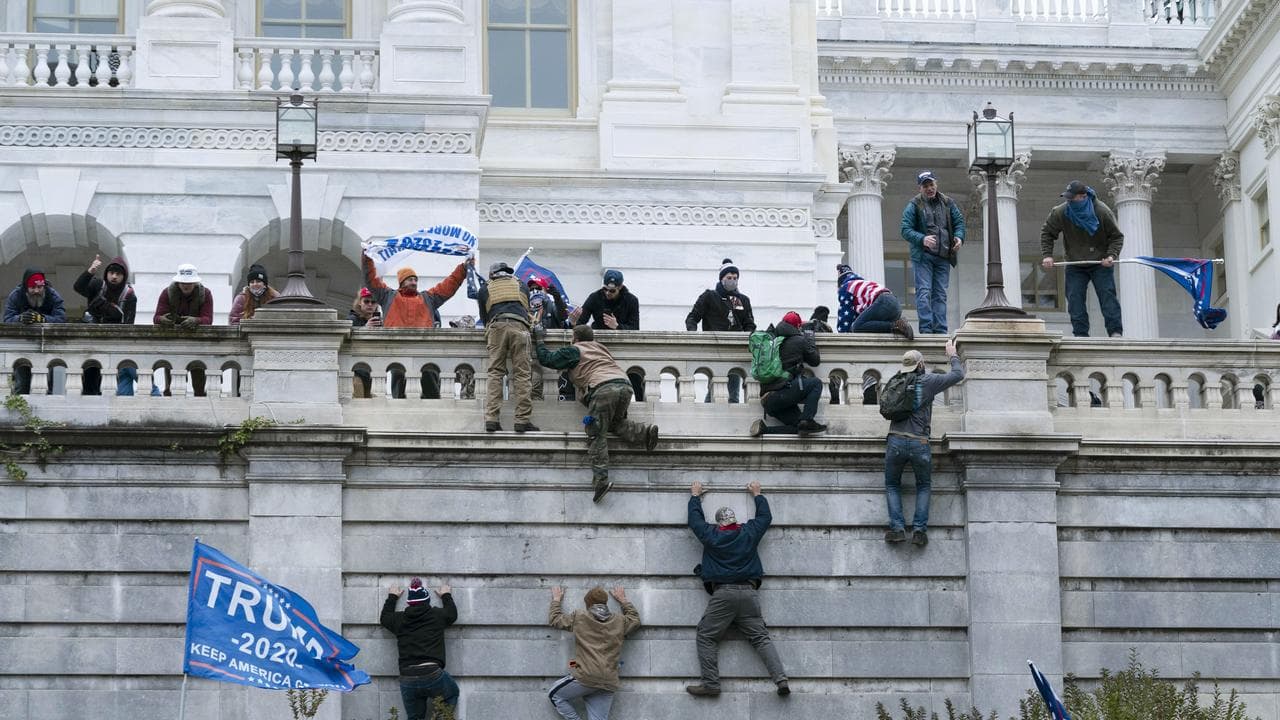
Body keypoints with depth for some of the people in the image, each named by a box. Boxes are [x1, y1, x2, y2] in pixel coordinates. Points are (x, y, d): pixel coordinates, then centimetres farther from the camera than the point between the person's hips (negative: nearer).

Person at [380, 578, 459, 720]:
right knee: (452, 693, 26)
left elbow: (384, 617, 35)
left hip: (407, 680, 2)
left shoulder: (399, 619, 11)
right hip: (432, 674, -2)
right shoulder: (437, 615, 6)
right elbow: (452, 614, 29)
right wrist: (446, 596, 46)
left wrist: (392, 597, 49)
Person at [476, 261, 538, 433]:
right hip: (519, 327, 0)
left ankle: (491, 419, -11)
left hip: (496, 327, 0)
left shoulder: (485, 290, 25)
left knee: (495, 373, 1)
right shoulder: (522, 287, 28)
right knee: (522, 375, -2)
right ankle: (523, 420, -9)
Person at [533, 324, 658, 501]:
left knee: (597, 435, -5)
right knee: (615, 423, 27)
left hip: (603, 387, -6)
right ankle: (645, 432, 1)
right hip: (625, 384, 6)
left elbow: (547, 359, 16)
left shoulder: (574, 351, 15)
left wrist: (540, 341, 32)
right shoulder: (600, 347, 32)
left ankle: (601, 479, -18)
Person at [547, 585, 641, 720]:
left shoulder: (579, 618, 4)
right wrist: (623, 600, 47)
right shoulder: (619, 622, 14)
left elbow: (554, 619, 19)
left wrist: (556, 600, 35)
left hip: (586, 678, -4)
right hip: (608, 683, 4)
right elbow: (635, 619, 36)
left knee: (555, 695, 17)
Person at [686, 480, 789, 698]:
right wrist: (757, 494, 43)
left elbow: (695, 519, 24)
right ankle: (781, 679, -13)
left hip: (722, 594, -3)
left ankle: (710, 683, -9)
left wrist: (695, 495, 39)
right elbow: (765, 516, 29)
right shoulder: (749, 532, 10)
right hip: (749, 593, 3)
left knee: (706, 636, 3)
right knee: (761, 637, 2)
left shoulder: (711, 535, 6)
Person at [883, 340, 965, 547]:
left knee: (892, 485, 17)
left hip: (895, 441, 2)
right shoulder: (929, 381, 0)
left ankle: (897, 527, 0)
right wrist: (953, 355, 27)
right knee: (923, 486, 17)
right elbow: (958, 375, 8)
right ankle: (919, 529, 3)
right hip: (919, 443, -2)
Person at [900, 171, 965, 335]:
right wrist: (922, 239, -23)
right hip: (922, 255, -4)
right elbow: (906, 230, -6)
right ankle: (926, 329, -14)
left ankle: (940, 330, 6)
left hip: (943, 257, 4)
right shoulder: (914, 205, -1)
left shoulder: (947, 203, 12)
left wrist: (959, 237, -7)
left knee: (940, 294, 5)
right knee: (924, 291, -11)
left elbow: (959, 221, 15)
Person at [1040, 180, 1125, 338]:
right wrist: (1047, 255, -9)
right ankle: (1081, 334, -6)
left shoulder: (1102, 212, -15)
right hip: (1075, 266, 2)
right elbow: (1047, 233, 3)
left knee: (1107, 295, -10)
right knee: (1075, 299, -7)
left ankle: (1116, 332, -11)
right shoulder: (1061, 213, -11)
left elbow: (1117, 236, -5)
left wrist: (1111, 255, -21)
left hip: (1101, 264, -2)